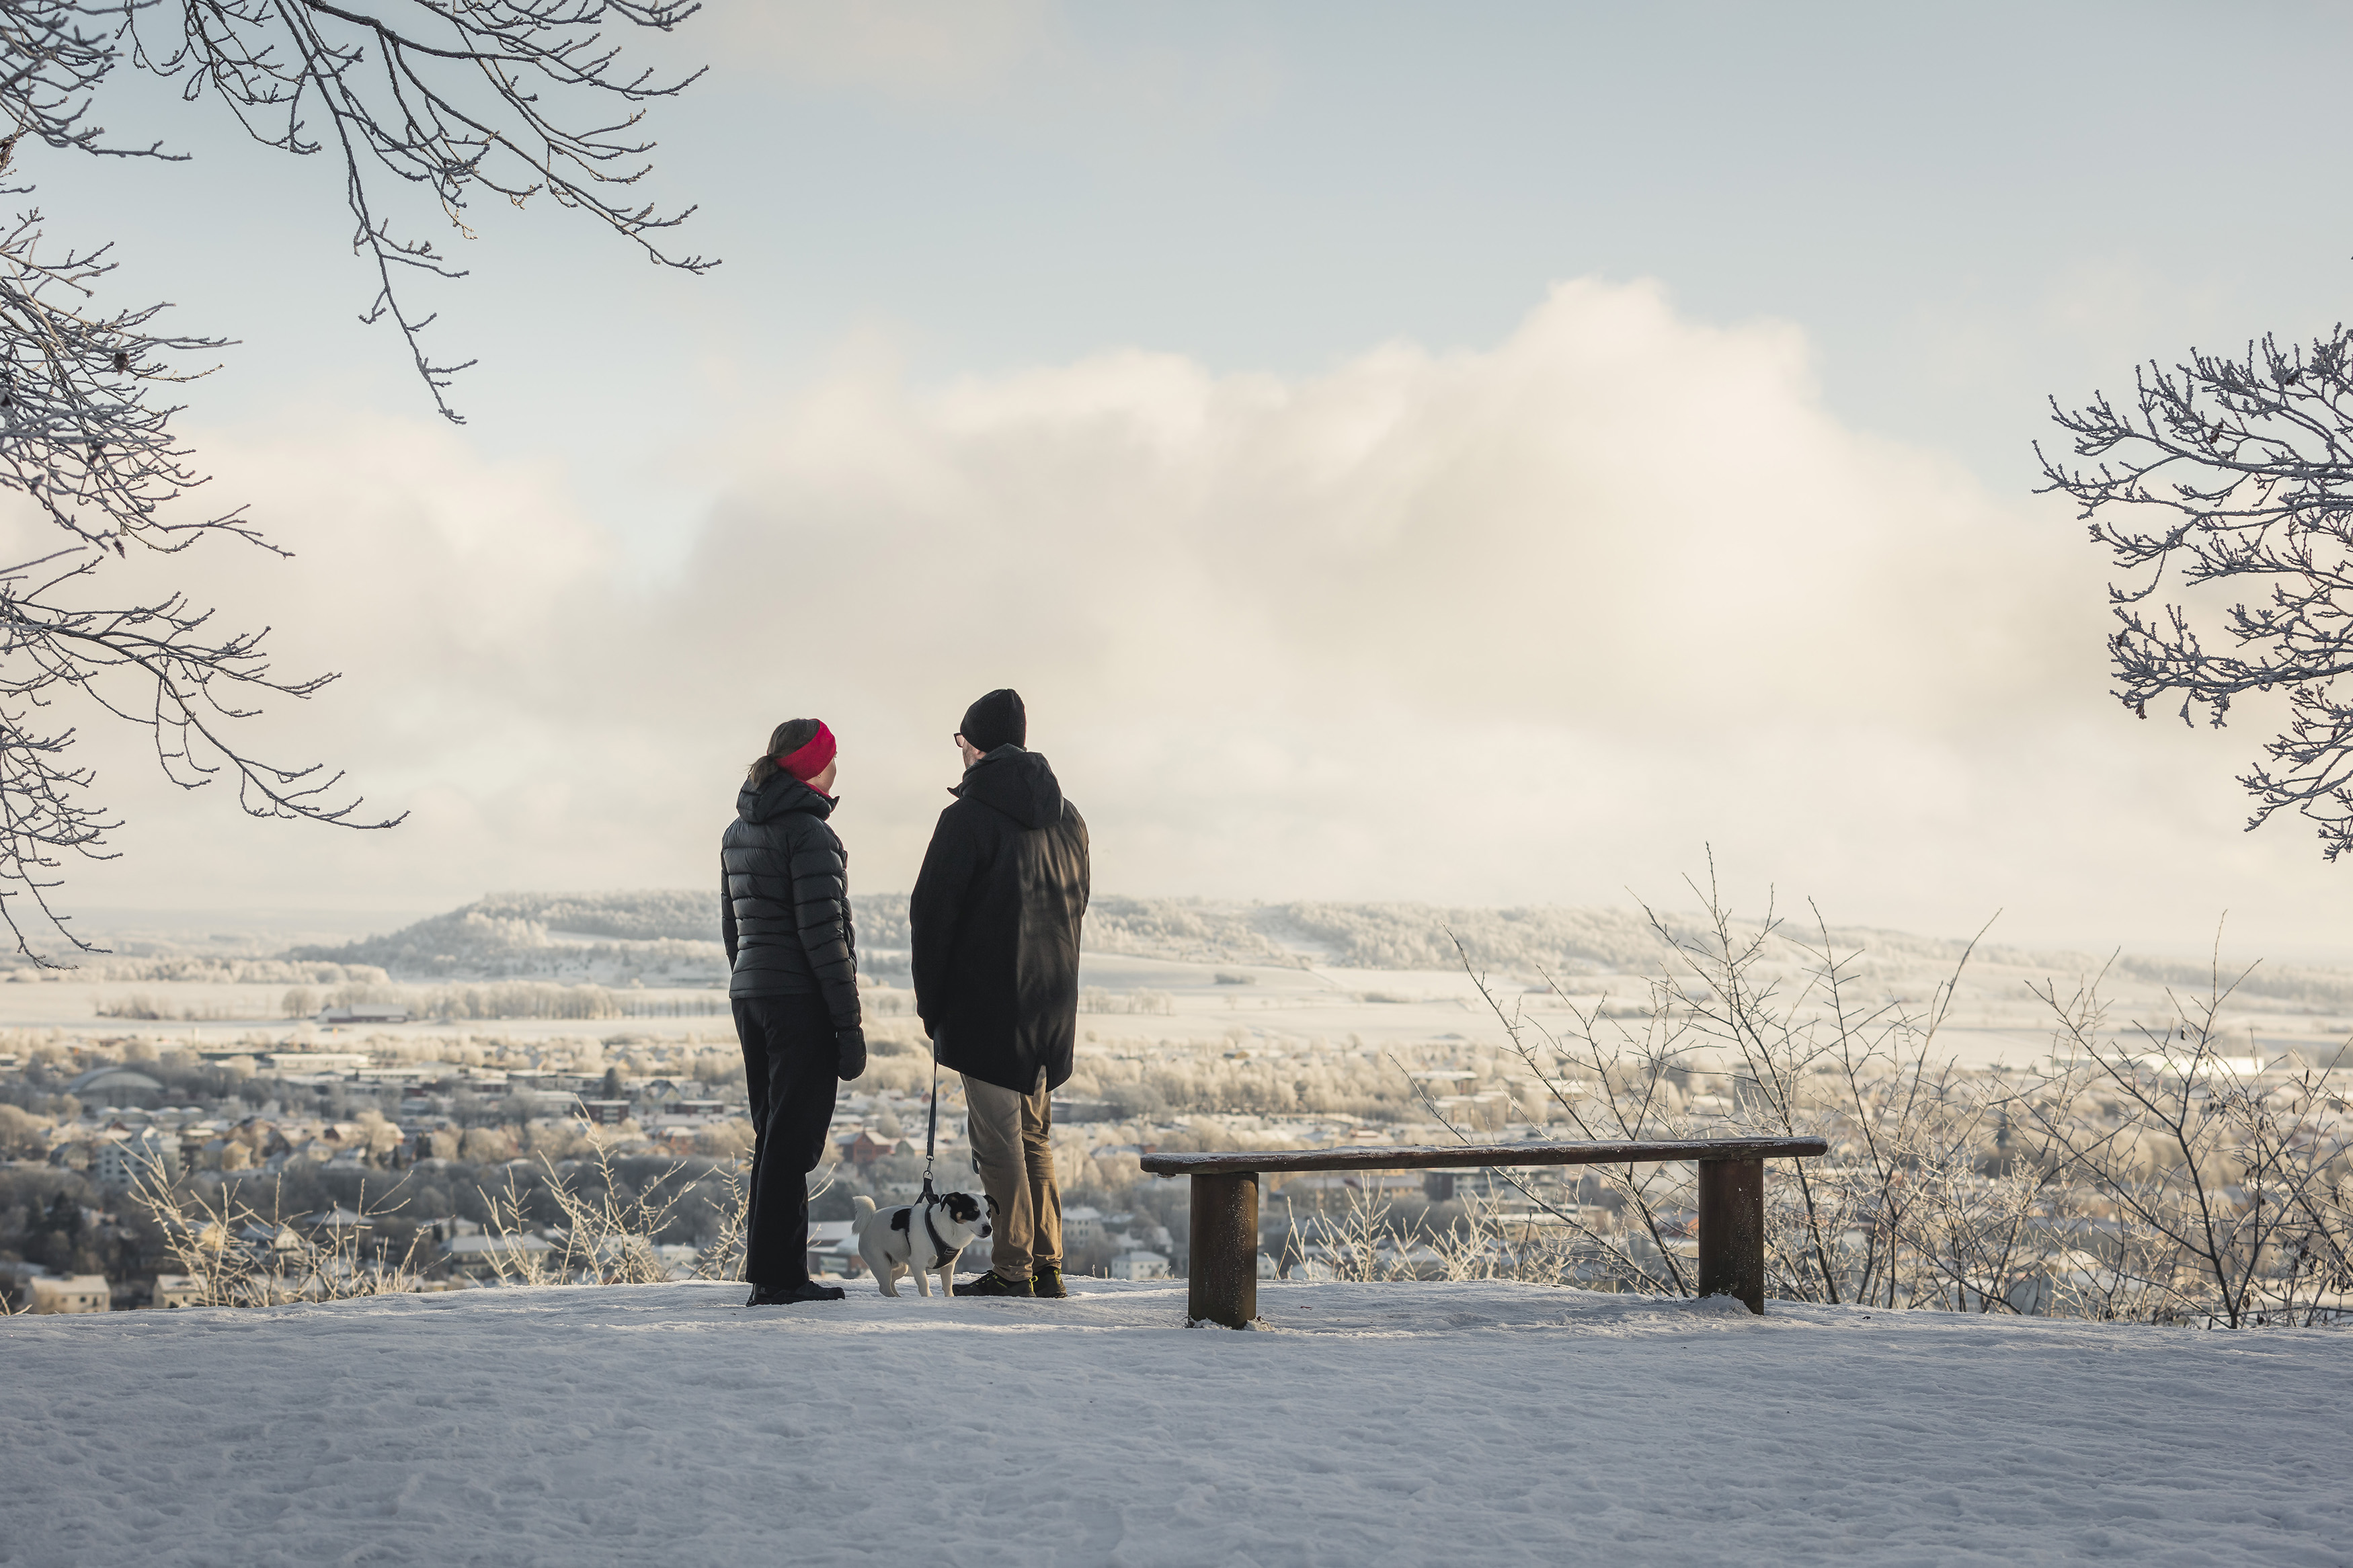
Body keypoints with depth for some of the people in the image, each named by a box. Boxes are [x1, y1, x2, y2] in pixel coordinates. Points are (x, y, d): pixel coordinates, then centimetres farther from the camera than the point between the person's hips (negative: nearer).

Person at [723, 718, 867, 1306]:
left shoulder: (738, 832, 12)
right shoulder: (808, 832, -14)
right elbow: (822, 933, -17)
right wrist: (849, 1023, -15)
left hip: (749, 994, 8)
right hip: (802, 999, -8)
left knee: (772, 1134, 14)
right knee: (794, 1138, -3)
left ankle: (771, 1272, 16)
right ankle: (777, 1275, -2)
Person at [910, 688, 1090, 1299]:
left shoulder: (968, 818, -11)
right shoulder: (1067, 817, 10)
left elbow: (931, 913, -10)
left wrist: (931, 1002, 0)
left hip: (986, 1001, -7)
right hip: (1051, 1007, 7)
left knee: (997, 1136, -2)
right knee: (1034, 1134, 15)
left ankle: (1012, 1269, -2)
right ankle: (1046, 1266, 16)